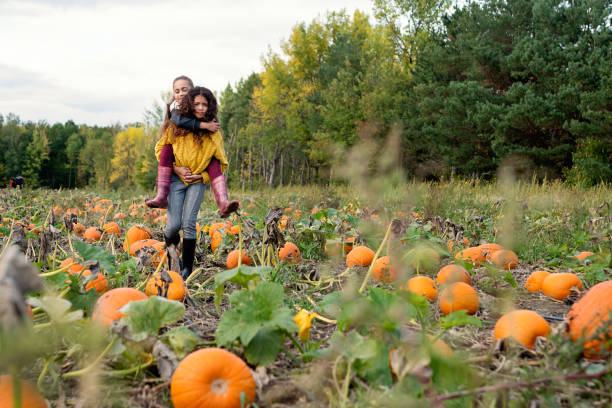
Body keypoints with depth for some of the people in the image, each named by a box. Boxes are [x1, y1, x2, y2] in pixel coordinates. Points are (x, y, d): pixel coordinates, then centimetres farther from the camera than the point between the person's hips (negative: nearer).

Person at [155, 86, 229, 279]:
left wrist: (202, 176, -8)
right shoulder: (176, 126, -7)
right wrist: (175, 168, -7)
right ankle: (169, 247, 26)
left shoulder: (213, 133, -7)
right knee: (174, 224, -8)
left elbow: (222, 164, 3)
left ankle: (187, 268, -1)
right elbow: (160, 148, 6)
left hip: (198, 181, 0)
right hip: (176, 179, 0)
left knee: (189, 223, -10)